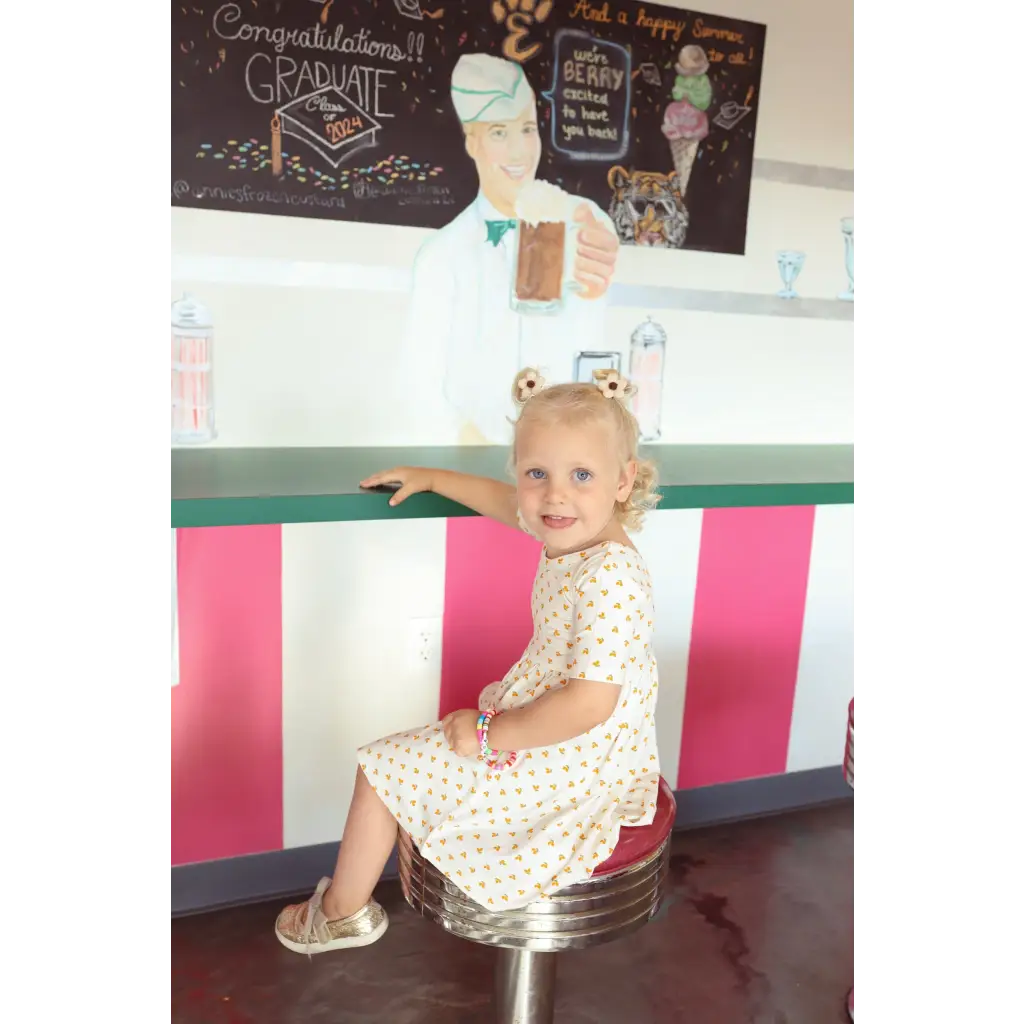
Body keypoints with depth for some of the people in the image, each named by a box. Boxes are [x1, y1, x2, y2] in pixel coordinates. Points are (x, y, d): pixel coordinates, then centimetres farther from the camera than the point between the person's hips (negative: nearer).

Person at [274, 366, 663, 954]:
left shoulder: (612, 580, -32)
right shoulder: (570, 530, -4)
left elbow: (588, 705, -34)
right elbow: (506, 501, 17)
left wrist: (492, 733, -23)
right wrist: (433, 478, 26)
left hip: (569, 766, -9)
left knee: (383, 768, 1)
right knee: (420, 749, 31)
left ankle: (343, 911, 26)